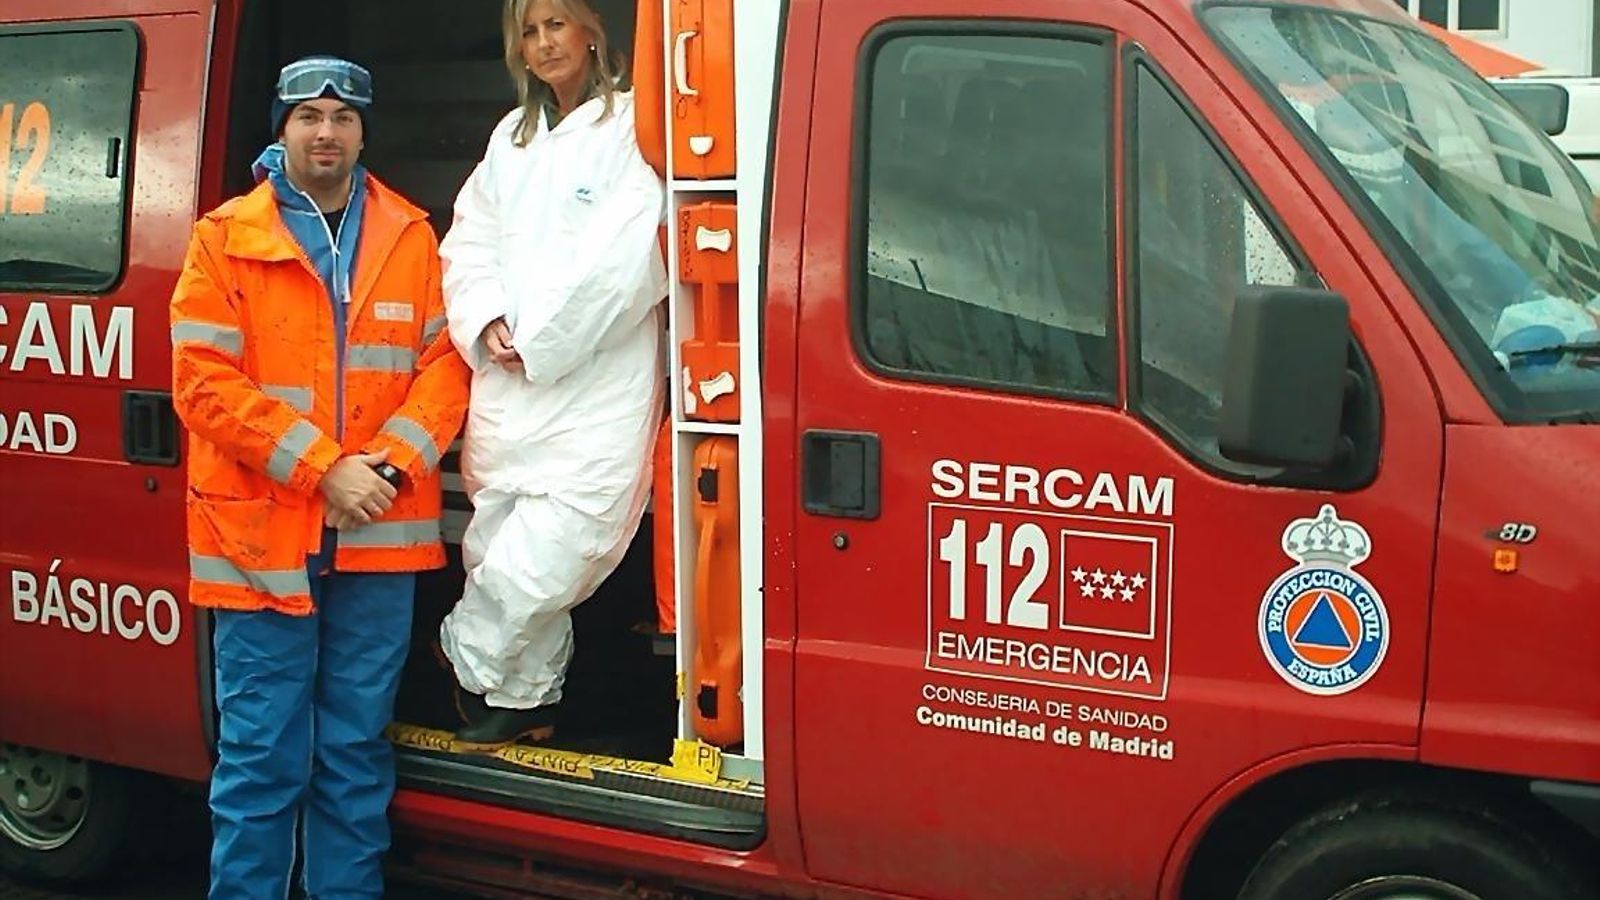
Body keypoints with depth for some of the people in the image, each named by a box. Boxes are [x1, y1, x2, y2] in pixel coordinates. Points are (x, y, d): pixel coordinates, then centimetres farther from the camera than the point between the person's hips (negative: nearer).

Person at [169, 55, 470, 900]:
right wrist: (322, 470, -14)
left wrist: (388, 462, -10)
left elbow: (445, 362, 6)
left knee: (358, 751, 11)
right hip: (260, 531, -2)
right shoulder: (225, 238, 0)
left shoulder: (410, 237, 9)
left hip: (380, 533, 3)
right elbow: (205, 383, -7)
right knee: (261, 757, 1)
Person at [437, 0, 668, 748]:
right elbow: (469, 245, 15)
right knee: (501, 542, 7)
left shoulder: (631, 127, -3)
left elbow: (625, 258, -13)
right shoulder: (511, 138, 19)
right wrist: (487, 324, -5)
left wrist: (536, 341, -9)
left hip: (597, 384, -6)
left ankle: (469, 657, 12)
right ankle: (526, 697, 23)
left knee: (552, 545, -12)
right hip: (505, 384, 6)